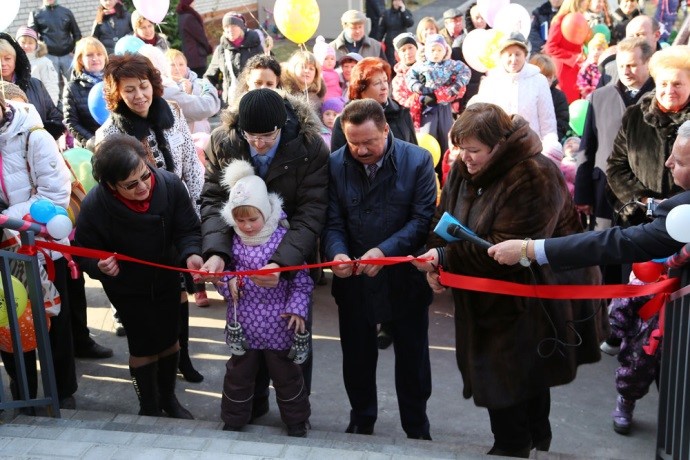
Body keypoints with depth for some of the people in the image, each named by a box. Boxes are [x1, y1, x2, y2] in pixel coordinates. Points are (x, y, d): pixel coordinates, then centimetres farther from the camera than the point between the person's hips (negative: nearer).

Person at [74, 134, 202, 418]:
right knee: (143, 346, 7)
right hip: (127, 287, -3)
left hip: (167, 278, 3)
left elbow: (187, 228, -16)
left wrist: (190, 254, -37)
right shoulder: (94, 206, -30)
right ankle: (149, 407, 33)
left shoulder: (170, 184, -27)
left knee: (169, 339, 18)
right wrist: (99, 266, -36)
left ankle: (168, 398, 43)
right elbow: (84, 251, -14)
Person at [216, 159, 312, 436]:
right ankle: (233, 422, 36)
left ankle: (297, 422, 33)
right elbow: (220, 274, 7)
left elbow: (301, 279, -7)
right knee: (238, 375, 17)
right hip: (242, 323, 2)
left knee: (287, 376, 14)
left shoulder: (284, 237, -12)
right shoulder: (231, 241, -4)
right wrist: (228, 283, -14)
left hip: (279, 323, -2)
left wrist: (297, 308, -15)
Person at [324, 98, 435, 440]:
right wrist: (337, 252, -27)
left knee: (412, 357, 14)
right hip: (353, 278, 2)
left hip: (405, 279, -1)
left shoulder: (418, 161, -11)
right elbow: (333, 221, -6)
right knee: (357, 356, 16)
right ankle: (361, 421, 38)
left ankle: (417, 427, 34)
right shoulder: (335, 164, -7)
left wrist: (384, 250, -26)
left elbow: (422, 218, -14)